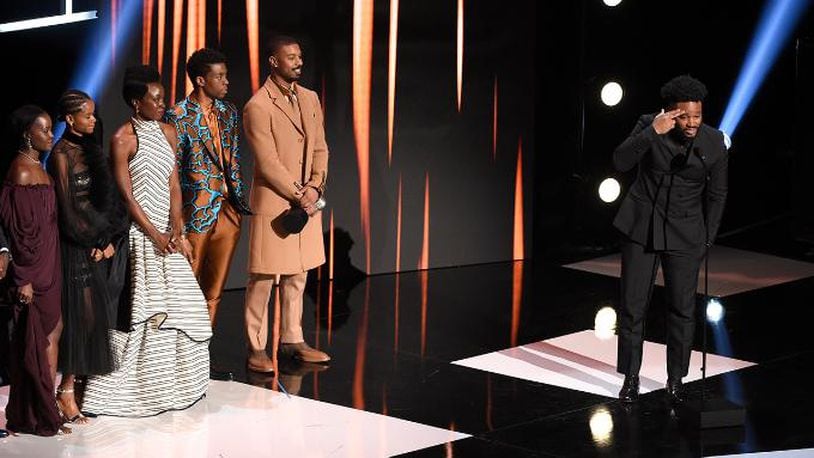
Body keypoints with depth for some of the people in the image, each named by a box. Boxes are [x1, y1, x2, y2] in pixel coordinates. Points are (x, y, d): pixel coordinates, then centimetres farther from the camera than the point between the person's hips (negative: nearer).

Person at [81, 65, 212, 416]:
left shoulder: (167, 133, 9)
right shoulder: (122, 139, -10)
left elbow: (174, 186, 7)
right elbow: (126, 194, -11)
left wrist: (177, 233, -3)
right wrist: (155, 235, -12)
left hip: (168, 232, 7)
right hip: (139, 233, -6)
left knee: (178, 306, 8)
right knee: (141, 310, -5)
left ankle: (178, 383, 19)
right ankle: (139, 386, 4)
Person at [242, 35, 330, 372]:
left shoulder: (310, 99, 10)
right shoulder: (258, 107, -13)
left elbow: (319, 148, 12)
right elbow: (268, 163, -16)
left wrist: (315, 186, -5)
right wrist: (298, 196, -13)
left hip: (307, 202, 7)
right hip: (273, 205, -7)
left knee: (297, 277, 13)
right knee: (263, 280, 0)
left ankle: (292, 341, 23)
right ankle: (256, 348, 7)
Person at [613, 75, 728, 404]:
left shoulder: (714, 143, -10)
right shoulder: (649, 126, -11)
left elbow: (717, 194, 2)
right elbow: (620, 162, -24)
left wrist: (707, 239, 6)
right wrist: (652, 133, -34)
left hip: (684, 234, 0)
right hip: (641, 227, 0)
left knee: (682, 308, 4)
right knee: (633, 305, 1)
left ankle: (676, 378, 19)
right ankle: (631, 377, 13)